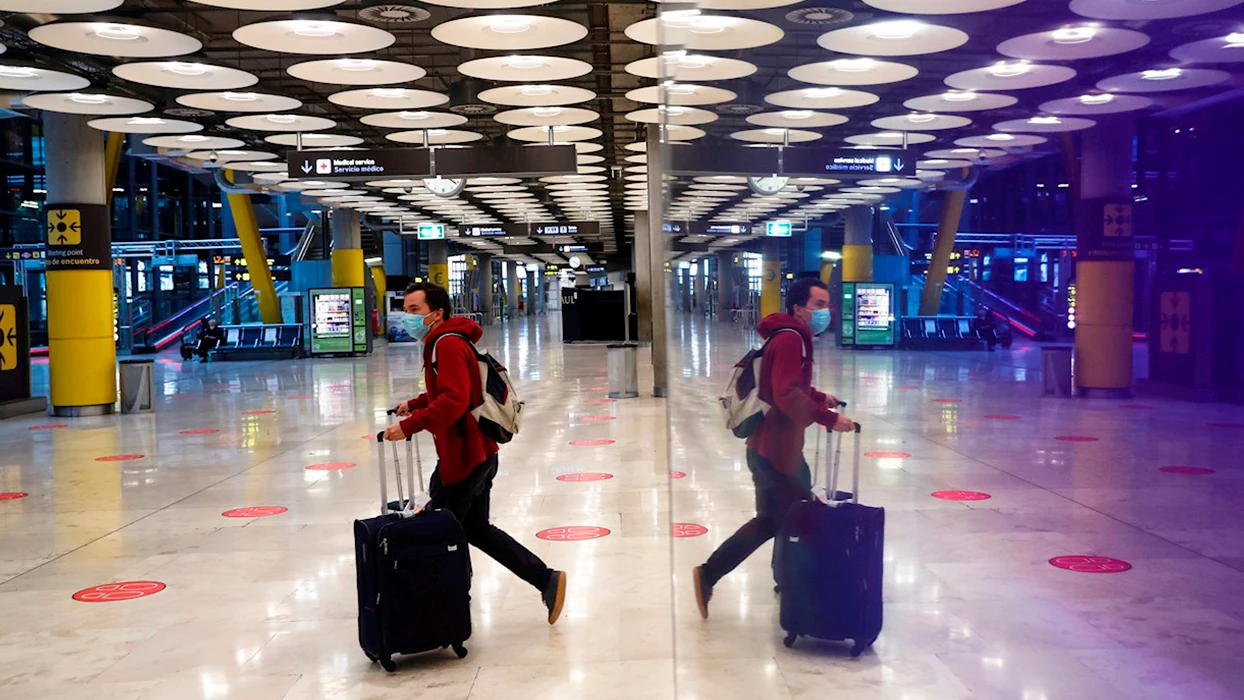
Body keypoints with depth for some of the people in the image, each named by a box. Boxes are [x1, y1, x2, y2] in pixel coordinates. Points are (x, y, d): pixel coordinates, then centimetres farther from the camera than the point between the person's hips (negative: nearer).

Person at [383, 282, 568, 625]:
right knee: (477, 529, 17)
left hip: (463, 458, -10)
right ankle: (547, 581, 16)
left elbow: (453, 401, -29)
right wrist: (414, 404, 20)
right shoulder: (441, 342, 15)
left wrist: (410, 425, -31)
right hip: (478, 454, 10)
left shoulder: (447, 344, -17)